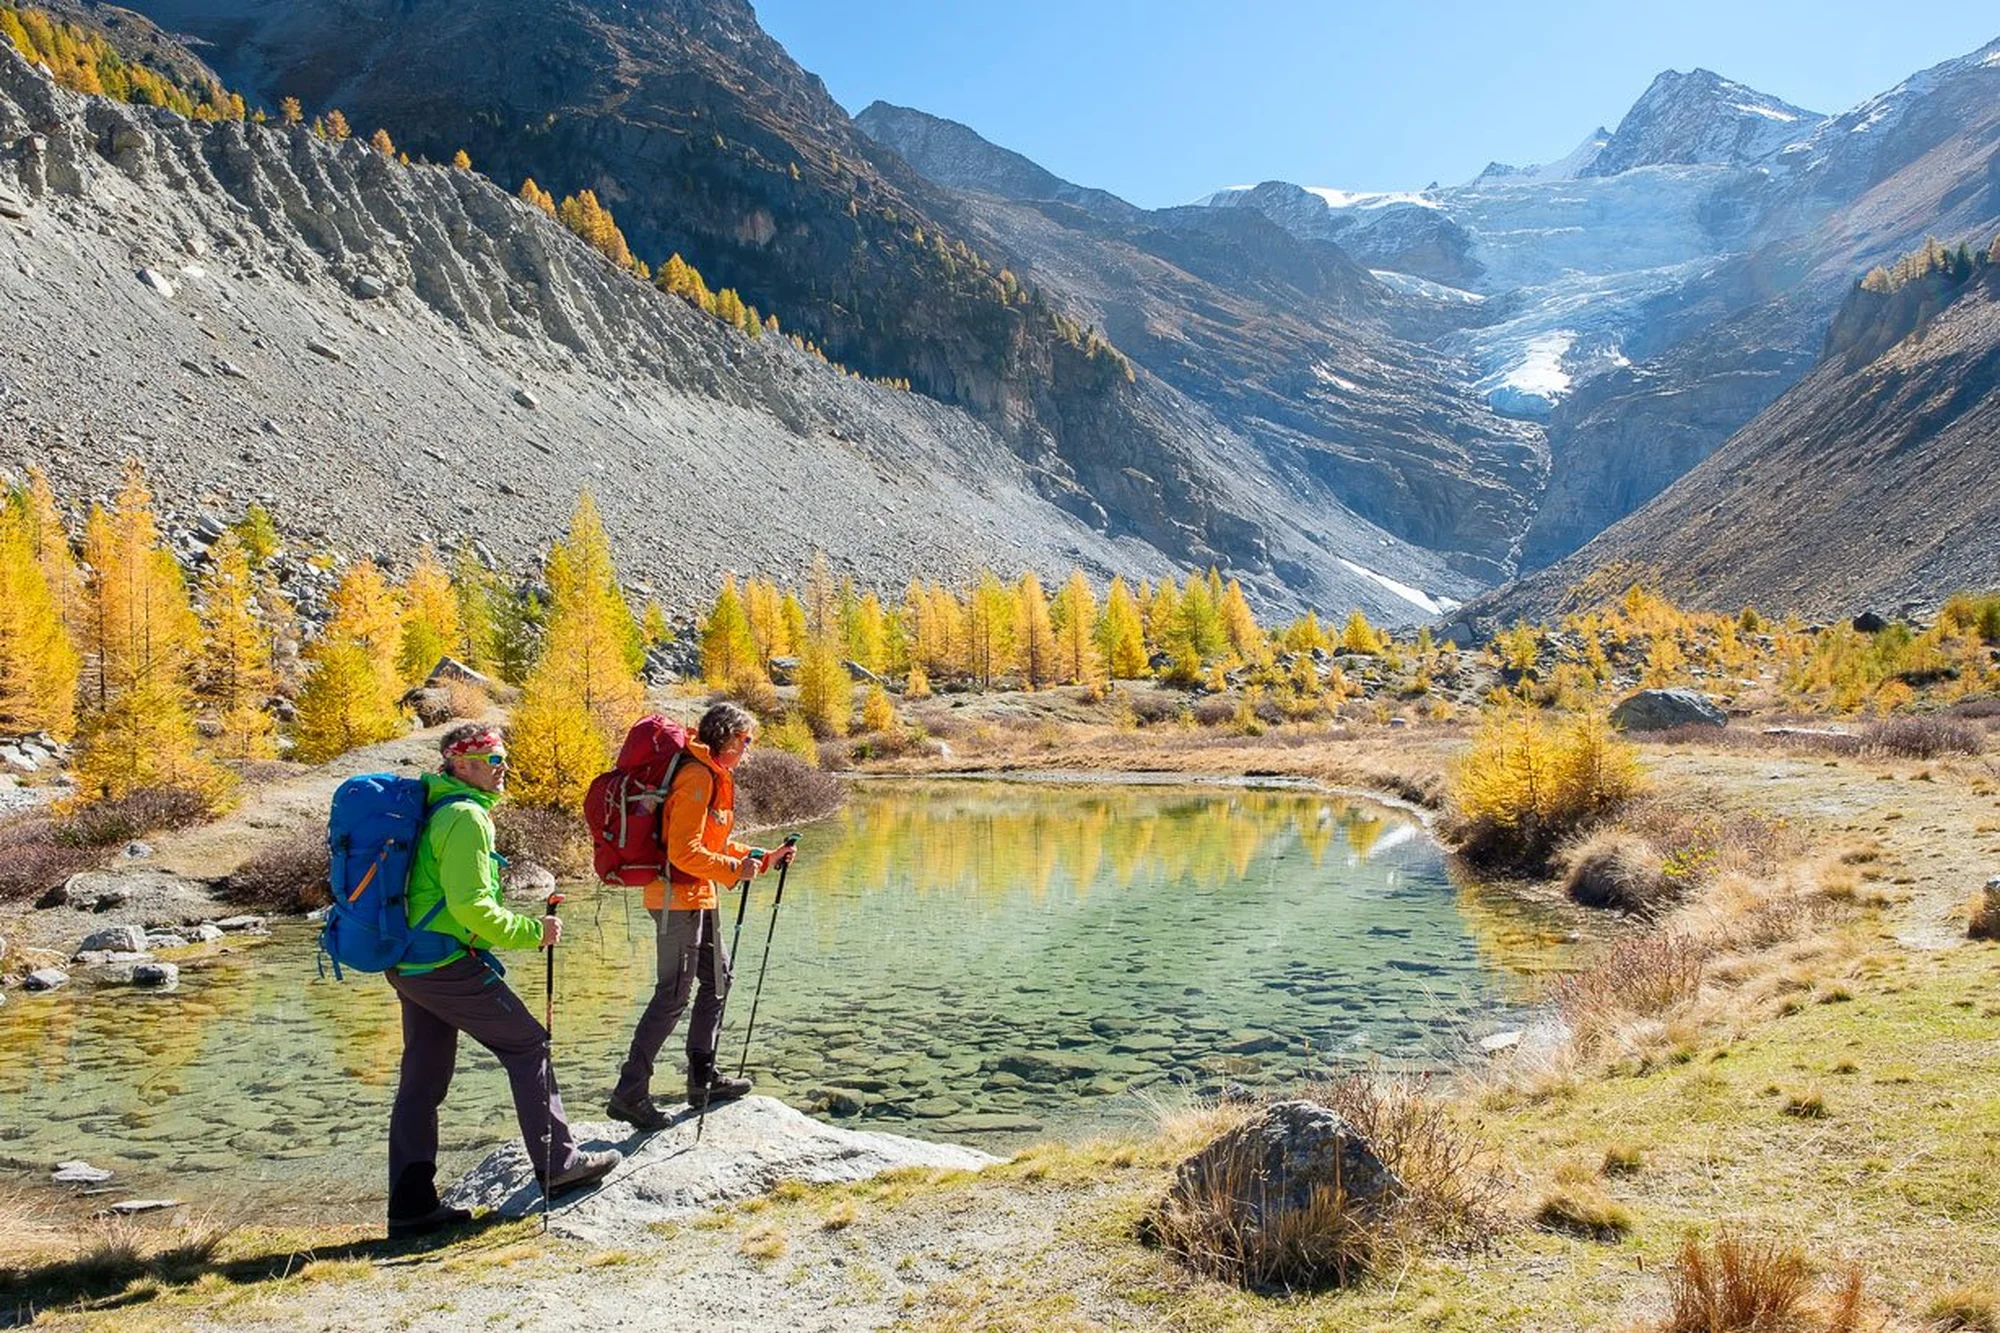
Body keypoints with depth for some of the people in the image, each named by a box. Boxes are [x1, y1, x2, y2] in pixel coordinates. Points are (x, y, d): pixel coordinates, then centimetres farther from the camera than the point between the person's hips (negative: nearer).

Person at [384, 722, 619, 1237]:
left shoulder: (434, 809, 15)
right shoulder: (466, 816, -16)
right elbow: (471, 905, -22)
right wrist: (532, 932, -14)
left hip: (410, 964, 10)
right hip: (449, 964, -10)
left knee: (422, 1078, 11)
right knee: (528, 1045, 2)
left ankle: (411, 1205, 15)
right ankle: (558, 1163, 8)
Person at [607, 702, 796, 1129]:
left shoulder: (713, 775, 16)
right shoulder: (697, 777, -18)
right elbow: (684, 851, -24)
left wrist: (763, 860, 16)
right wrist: (735, 869, -21)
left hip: (698, 898, 11)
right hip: (678, 897, -11)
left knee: (717, 979, 16)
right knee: (672, 995, -7)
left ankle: (703, 1079, 25)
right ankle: (629, 1094, -1)